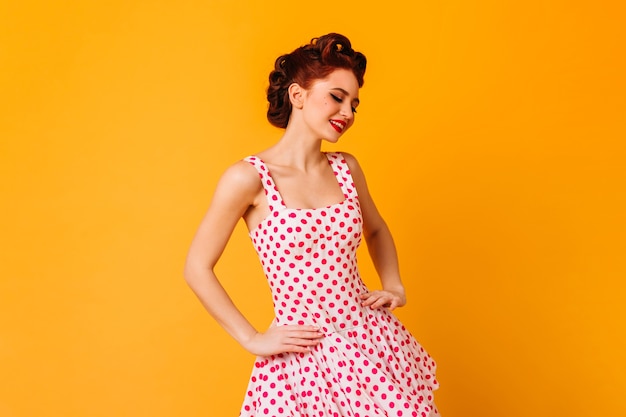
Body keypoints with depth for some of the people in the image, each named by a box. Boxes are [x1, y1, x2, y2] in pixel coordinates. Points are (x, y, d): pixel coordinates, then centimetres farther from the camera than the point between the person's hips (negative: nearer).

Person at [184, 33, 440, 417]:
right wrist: (253, 340, -5)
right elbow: (198, 269, -6)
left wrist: (395, 287, 9)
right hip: (301, 361, -5)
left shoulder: (346, 168, 4)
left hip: (372, 340, 5)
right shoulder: (249, 178, -12)